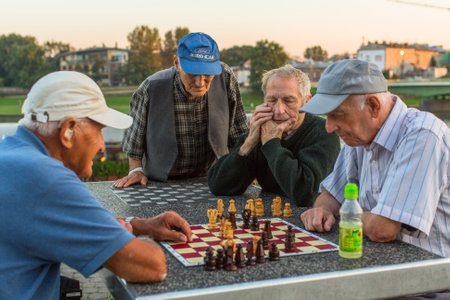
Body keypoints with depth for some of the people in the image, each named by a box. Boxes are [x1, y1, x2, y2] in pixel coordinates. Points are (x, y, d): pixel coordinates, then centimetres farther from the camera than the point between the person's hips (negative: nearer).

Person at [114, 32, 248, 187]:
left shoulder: (225, 77, -13)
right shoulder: (152, 88, -17)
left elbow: (238, 135, 2)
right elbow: (134, 135, 2)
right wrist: (136, 170, -2)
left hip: (211, 179, 2)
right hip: (161, 182, -1)